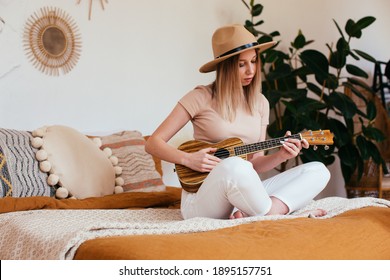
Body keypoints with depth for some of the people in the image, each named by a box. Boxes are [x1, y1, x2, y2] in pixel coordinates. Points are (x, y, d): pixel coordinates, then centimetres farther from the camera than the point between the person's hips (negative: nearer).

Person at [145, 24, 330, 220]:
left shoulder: (260, 104, 10)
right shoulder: (201, 98, -5)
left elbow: (254, 164, 11)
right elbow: (153, 143, -5)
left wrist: (280, 156, -8)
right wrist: (188, 159, -20)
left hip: (242, 195, 6)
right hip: (201, 198, -5)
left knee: (318, 171, -10)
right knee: (233, 166, -40)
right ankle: (277, 213, -18)